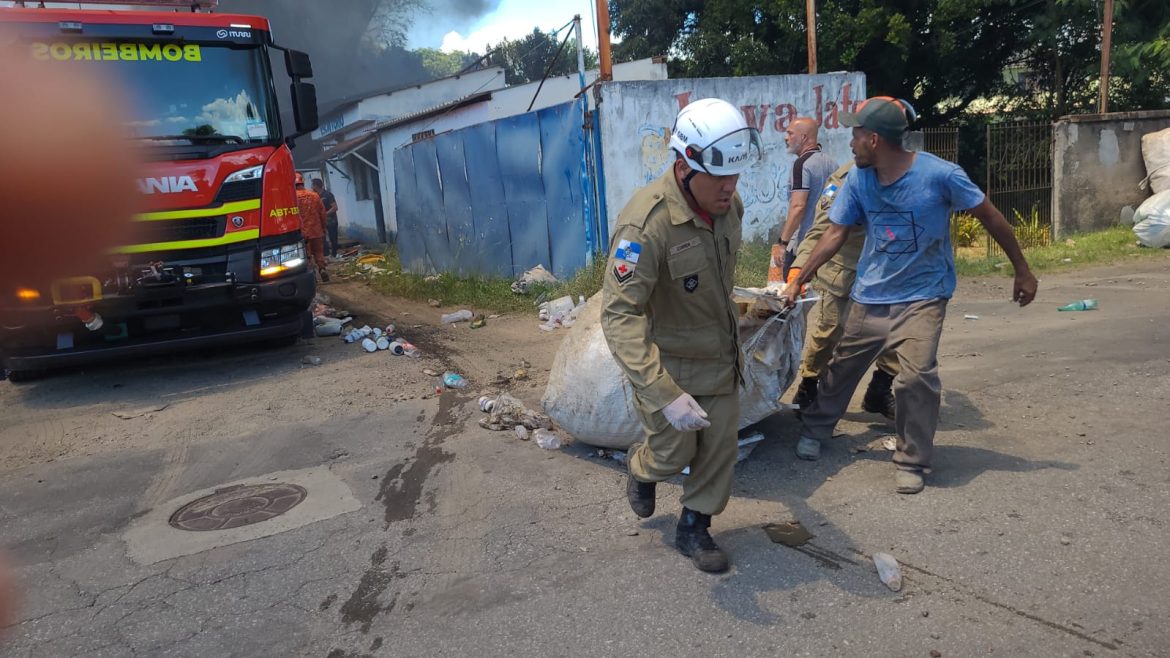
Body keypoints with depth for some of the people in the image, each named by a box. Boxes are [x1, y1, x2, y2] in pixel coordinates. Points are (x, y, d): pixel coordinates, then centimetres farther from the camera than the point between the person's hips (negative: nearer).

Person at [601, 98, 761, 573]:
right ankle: (641, 470, 46)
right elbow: (619, 316, -37)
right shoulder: (646, 222, -33)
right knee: (674, 453, 11)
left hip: (721, 356, 6)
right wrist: (665, 394, -43)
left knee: (719, 448, 12)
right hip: (669, 364, -6)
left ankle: (694, 529, 34)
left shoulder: (729, 205, -8)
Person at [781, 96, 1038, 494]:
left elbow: (990, 217, -6)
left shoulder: (940, 175, -17)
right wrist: (799, 281, -3)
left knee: (917, 376, -19)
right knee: (842, 367, 13)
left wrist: (1022, 271, 0)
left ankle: (912, 462, 1)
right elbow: (835, 234, 1)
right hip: (870, 296, 4)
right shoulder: (858, 181, -5)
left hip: (922, 296, -4)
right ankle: (814, 429, 37)